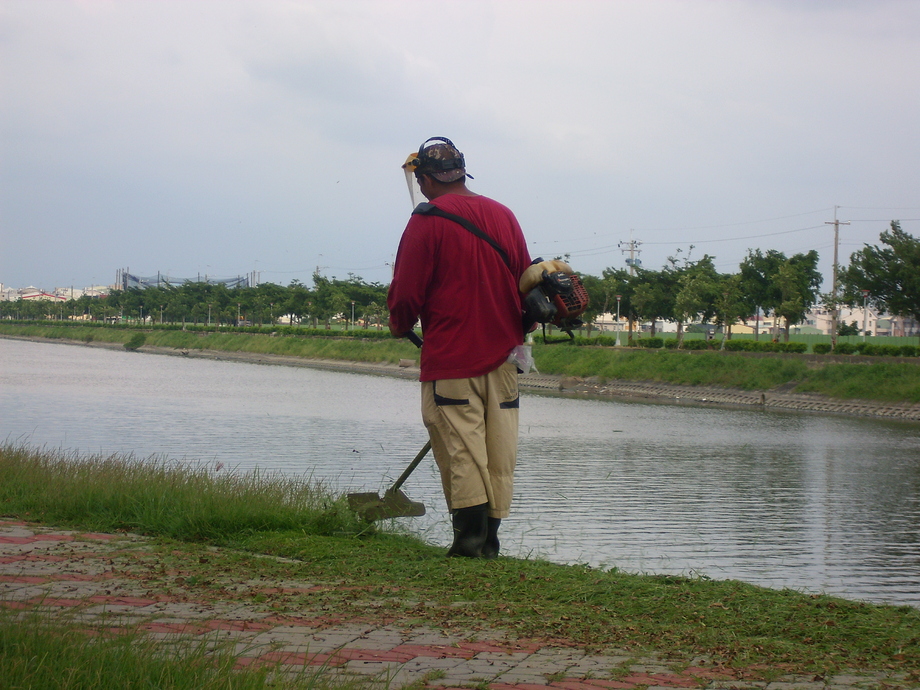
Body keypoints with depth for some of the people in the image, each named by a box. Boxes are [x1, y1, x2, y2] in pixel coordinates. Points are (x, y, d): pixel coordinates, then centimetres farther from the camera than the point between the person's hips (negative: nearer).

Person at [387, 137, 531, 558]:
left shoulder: (428, 220, -8)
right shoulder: (504, 215, 10)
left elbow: (407, 291, -9)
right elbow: (525, 282, 16)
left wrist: (400, 326, 12)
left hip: (451, 354, -5)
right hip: (502, 352, 6)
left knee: (461, 448, -3)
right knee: (499, 449, 7)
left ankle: (470, 535, -7)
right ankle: (489, 537, 9)